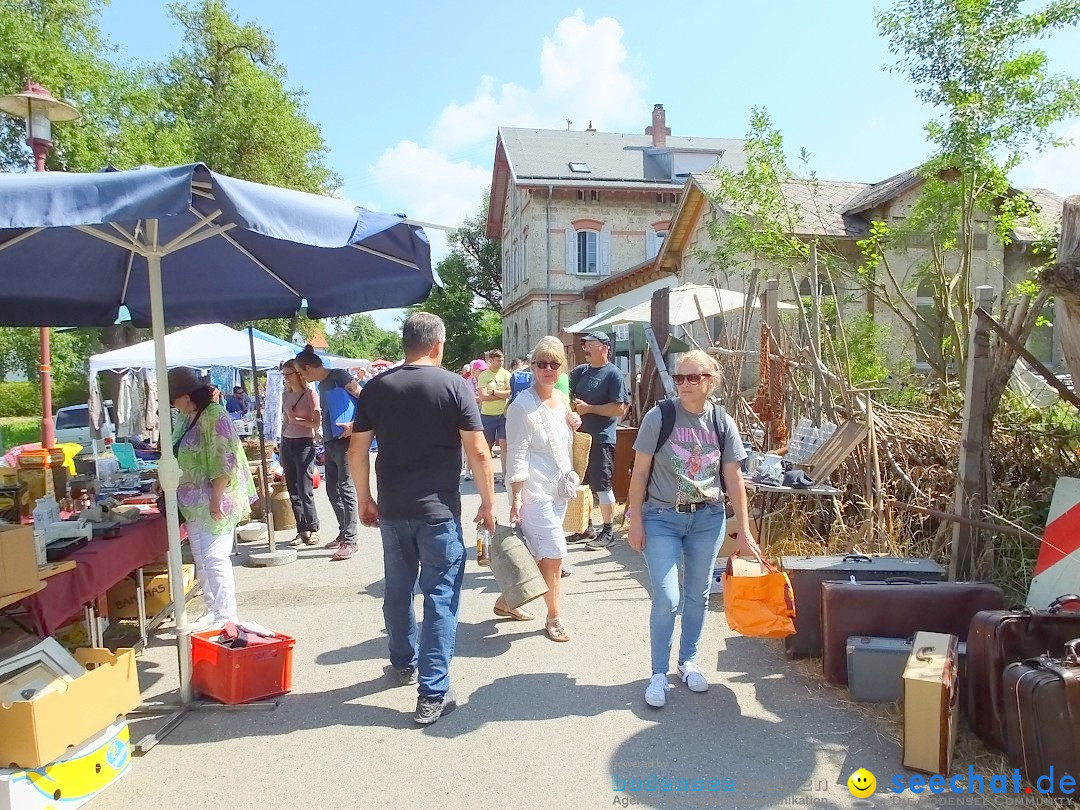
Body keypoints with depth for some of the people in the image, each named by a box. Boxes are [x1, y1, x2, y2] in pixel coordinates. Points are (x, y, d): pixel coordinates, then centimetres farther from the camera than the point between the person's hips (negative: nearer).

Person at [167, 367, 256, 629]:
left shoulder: (214, 416, -16)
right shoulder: (189, 418, 12)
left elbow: (224, 462, -21)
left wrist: (216, 499, -22)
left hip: (213, 503, -9)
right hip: (195, 504, 9)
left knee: (215, 560, -5)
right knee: (201, 561, 14)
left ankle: (225, 617, 6)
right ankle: (212, 612, 25)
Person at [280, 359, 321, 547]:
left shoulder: (310, 394, -5)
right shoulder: (286, 395, 14)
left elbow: (317, 423, -7)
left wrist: (297, 420, -13)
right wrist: (281, 448, 18)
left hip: (304, 444, -6)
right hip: (287, 443, 6)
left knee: (305, 490, -6)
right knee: (293, 491, 6)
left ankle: (312, 529, 5)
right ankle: (302, 531, 12)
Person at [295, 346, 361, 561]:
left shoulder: (338, 376, -8)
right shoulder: (321, 385, 19)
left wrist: (354, 425, -23)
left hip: (344, 441, -9)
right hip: (330, 444, 9)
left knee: (346, 490, -8)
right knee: (333, 491, 12)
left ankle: (350, 540, -5)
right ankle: (344, 534, 22)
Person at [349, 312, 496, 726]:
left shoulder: (376, 387, 3)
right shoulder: (455, 386, -8)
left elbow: (357, 450, 5)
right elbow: (478, 451, -11)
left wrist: (364, 499, 16)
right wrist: (488, 502, -1)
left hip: (392, 509, 4)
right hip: (438, 510, -4)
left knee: (398, 591, 20)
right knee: (440, 598, 3)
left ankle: (404, 664, 40)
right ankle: (433, 694, 5)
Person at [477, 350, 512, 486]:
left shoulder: (506, 374, 3)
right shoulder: (483, 375, -3)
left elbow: (510, 393, -8)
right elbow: (483, 396, -13)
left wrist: (493, 392, -13)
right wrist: (502, 395, -10)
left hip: (503, 414, 1)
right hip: (487, 415, -1)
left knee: (504, 444, -3)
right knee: (488, 445, 8)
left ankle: (505, 474, 1)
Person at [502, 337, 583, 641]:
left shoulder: (561, 399, 9)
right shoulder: (523, 406, -14)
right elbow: (517, 456, -16)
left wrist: (573, 426, 3)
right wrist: (516, 498, -19)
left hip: (558, 490, 8)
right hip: (535, 492, -8)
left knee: (533, 554, 15)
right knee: (554, 554, -7)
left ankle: (506, 601, 33)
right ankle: (553, 617, 12)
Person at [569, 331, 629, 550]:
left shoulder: (614, 374, -9)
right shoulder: (579, 372, 11)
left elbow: (620, 409, -16)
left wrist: (588, 408, -15)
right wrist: (572, 407, -1)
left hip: (601, 439, -7)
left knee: (602, 486, -3)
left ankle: (608, 532, 9)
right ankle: (587, 528, 26)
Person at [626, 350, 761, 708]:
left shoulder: (722, 422, -3)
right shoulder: (659, 417, -11)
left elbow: (733, 479, 2)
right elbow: (640, 472, -6)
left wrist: (744, 531, 2)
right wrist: (636, 521, -7)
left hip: (708, 518, 3)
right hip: (662, 518, -3)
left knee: (698, 595, 14)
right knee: (666, 598, -6)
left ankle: (688, 661, 34)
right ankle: (659, 673, 12)